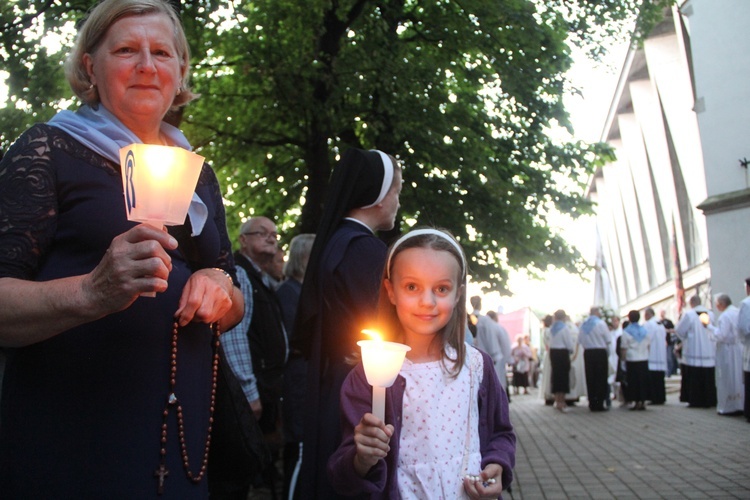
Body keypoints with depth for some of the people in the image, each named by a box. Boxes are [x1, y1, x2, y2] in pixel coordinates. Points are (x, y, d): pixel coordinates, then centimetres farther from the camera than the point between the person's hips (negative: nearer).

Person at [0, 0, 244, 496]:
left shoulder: (200, 177, 13)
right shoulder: (49, 150, -4)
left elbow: (233, 310, 19)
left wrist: (220, 290, -4)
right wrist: (91, 293, -30)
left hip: (182, 435, 6)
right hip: (68, 436, -5)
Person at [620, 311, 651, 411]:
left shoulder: (626, 332, -6)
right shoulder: (644, 331, 6)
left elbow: (624, 348, -7)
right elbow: (648, 345, 11)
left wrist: (624, 359, 1)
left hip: (632, 360, -4)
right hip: (644, 359, 4)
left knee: (633, 381, 2)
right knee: (643, 380, 7)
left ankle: (637, 402, 1)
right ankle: (643, 402, 7)